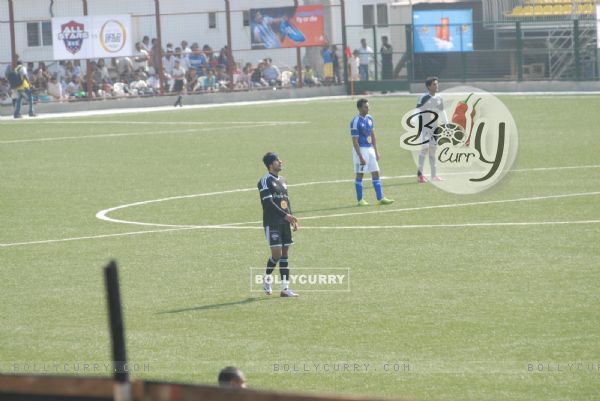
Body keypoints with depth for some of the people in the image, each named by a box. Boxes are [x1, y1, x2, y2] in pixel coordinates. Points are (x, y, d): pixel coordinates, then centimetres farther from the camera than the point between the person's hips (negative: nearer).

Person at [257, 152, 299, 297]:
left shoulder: (282, 180, 17)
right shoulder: (266, 180, -8)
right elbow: (268, 202, -16)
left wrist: (292, 218, 10)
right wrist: (285, 215, -19)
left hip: (284, 222, 8)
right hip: (272, 223, -8)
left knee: (284, 253, 5)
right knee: (276, 253, -12)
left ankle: (285, 288, 6)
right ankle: (267, 278, 14)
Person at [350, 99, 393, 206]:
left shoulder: (369, 118, 7)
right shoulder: (355, 122, -16)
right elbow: (355, 141, -17)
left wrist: (376, 151, 13)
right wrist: (360, 157, -20)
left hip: (370, 149, 7)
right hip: (361, 150, -7)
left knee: (376, 173, 4)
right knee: (360, 174, 1)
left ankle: (380, 198, 6)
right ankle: (360, 200, 9)